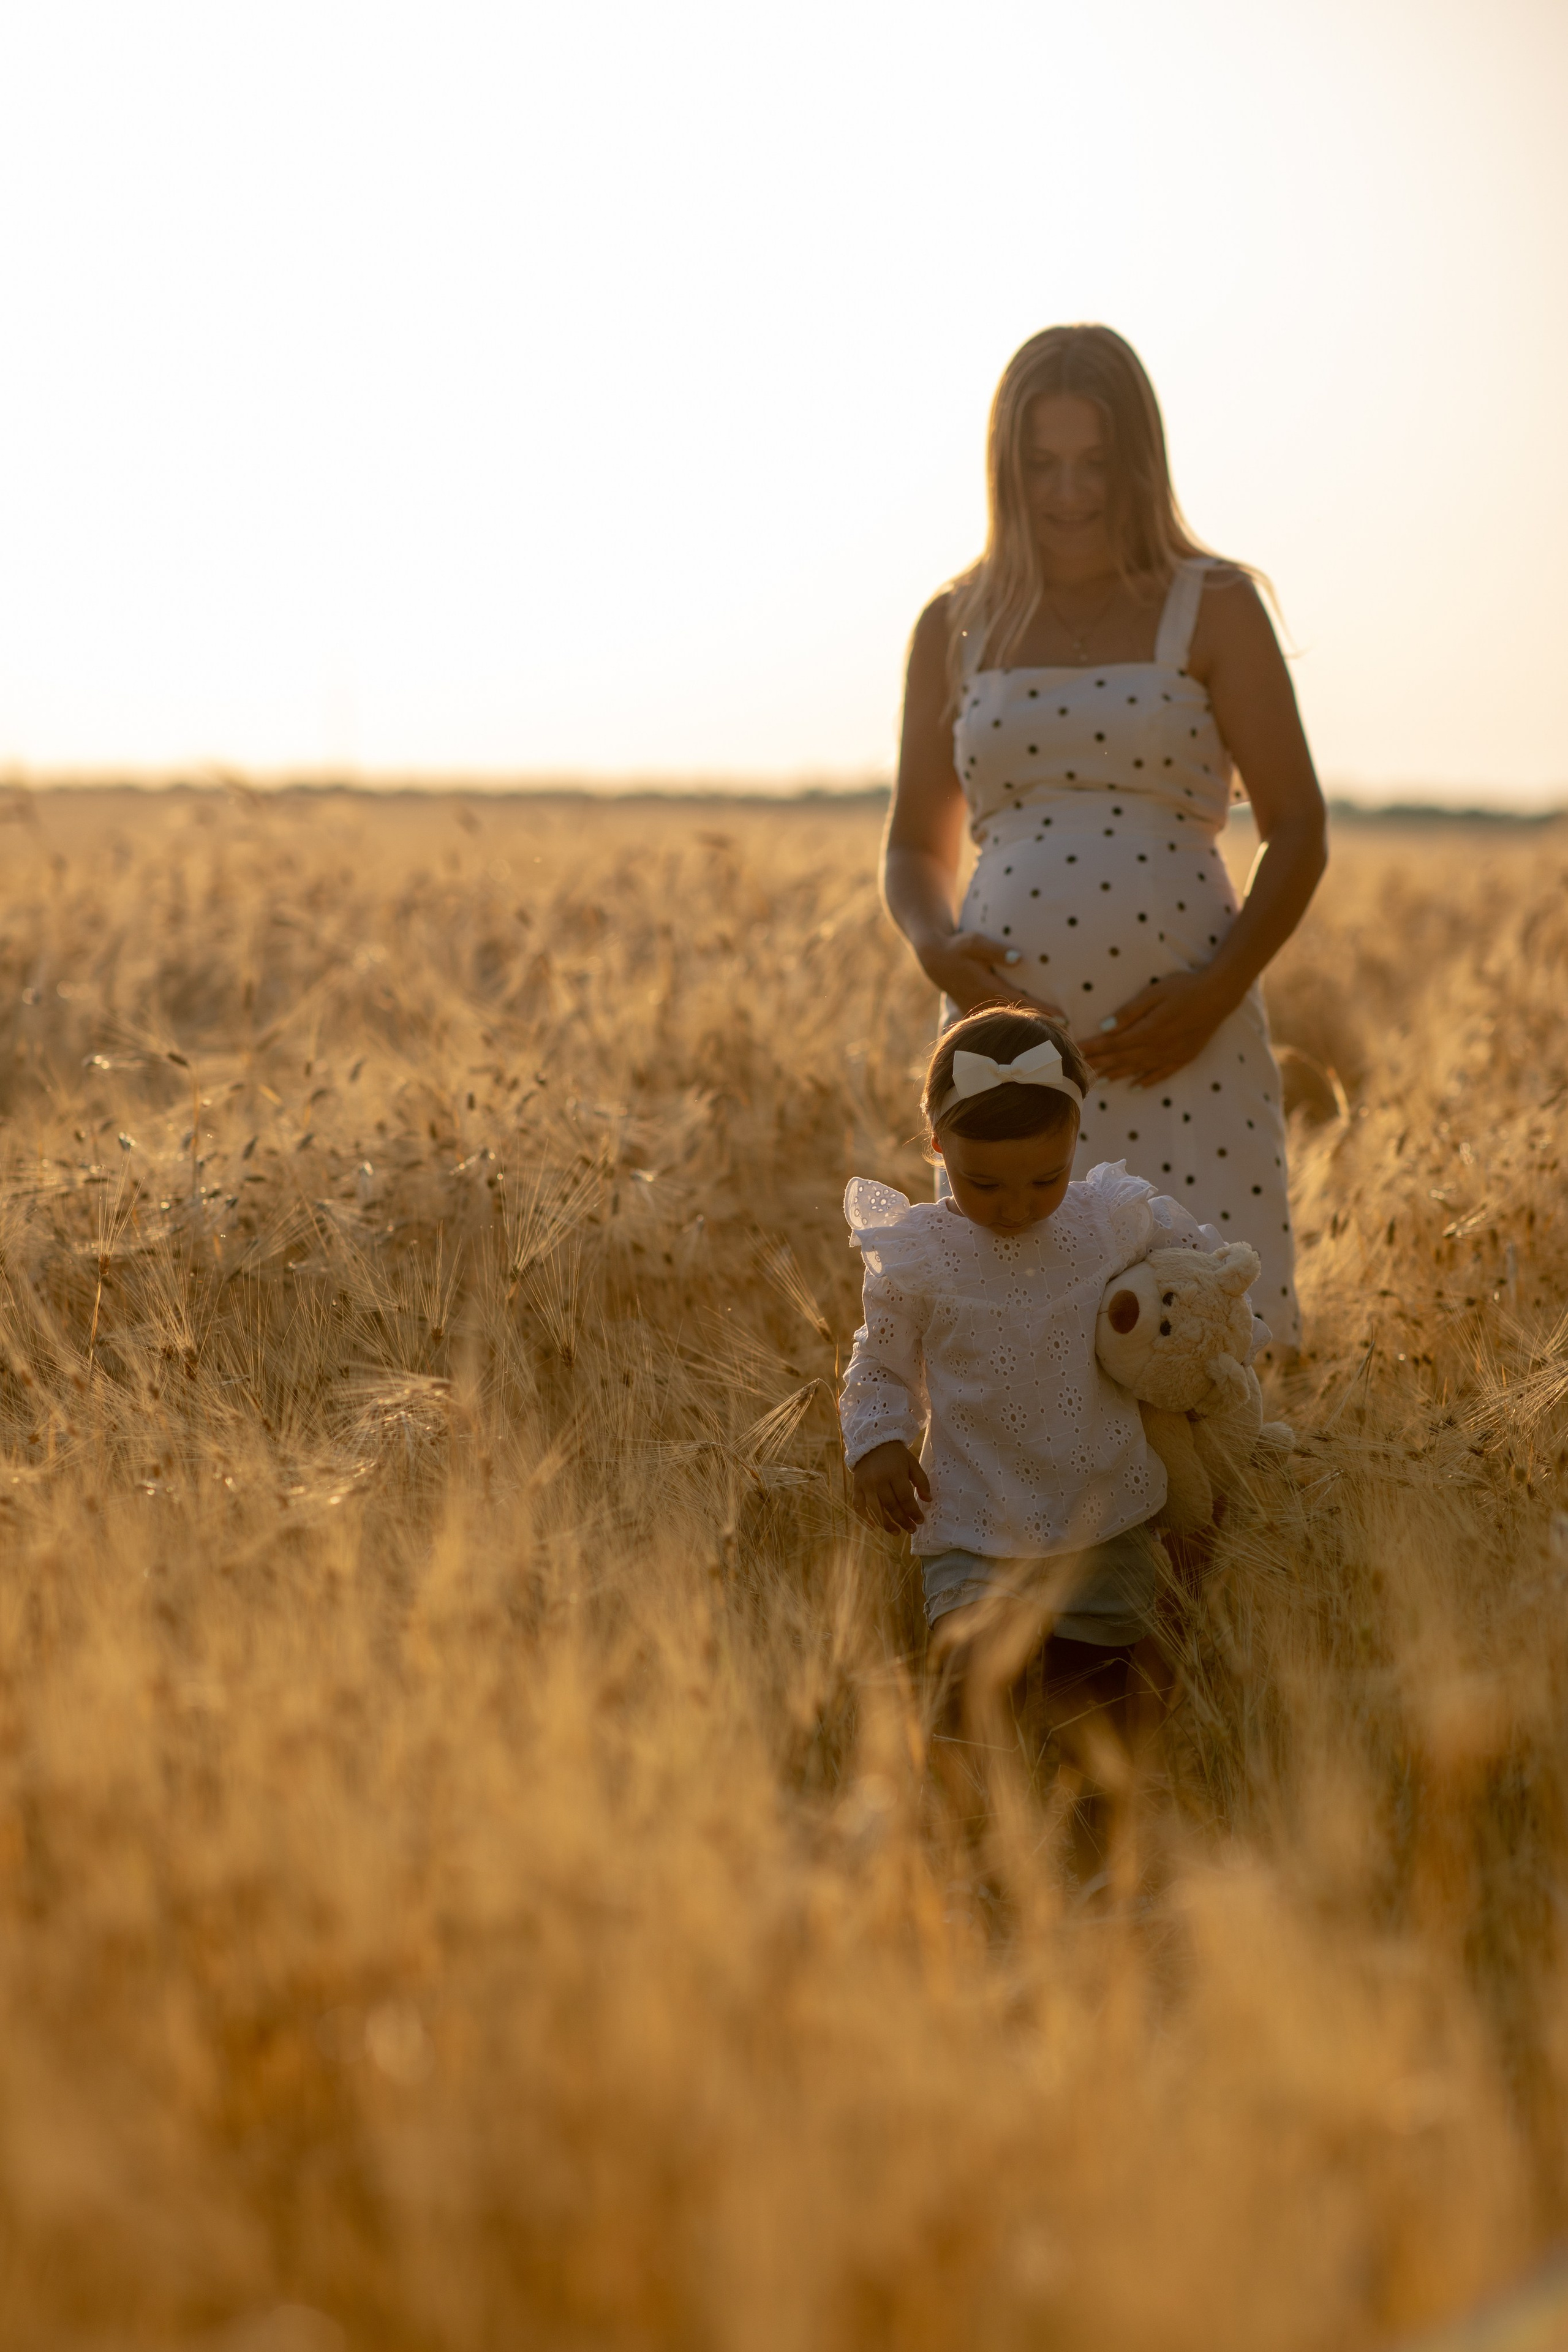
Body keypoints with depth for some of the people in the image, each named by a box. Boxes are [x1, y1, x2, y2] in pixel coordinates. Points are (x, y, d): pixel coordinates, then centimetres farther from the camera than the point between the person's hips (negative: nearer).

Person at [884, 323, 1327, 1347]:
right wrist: (936, 949, -5)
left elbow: (1300, 829, 3)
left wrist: (1220, 990, -12)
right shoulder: (955, 629, 13)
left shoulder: (1212, 609, 5)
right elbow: (916, 848, 17)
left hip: (1178, 1040, -2)